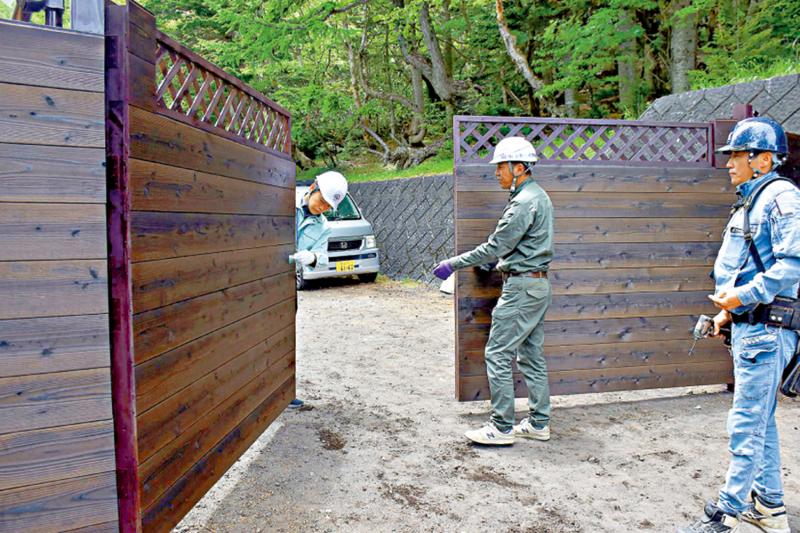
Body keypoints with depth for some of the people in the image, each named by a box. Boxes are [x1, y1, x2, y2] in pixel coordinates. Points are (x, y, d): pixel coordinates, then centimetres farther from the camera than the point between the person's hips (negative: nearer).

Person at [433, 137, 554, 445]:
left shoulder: (525, 202, -18)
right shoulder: (538, 196, 15)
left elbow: (496, 247, -19)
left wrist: (453, 264, -12)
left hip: (523, 287, -10)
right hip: (538, 284, 10)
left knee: (498, 354, -5)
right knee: (531, 355, 14)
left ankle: (502, 428, 1)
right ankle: (539, 423, 21)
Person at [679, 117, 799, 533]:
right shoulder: (750, 202, 17)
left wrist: (742, 296, -22)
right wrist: (729, 310, 15)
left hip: (766, 330, -10)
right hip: (749, 326, 10)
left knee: (747, 424, -4)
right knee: (760, 421, 17)